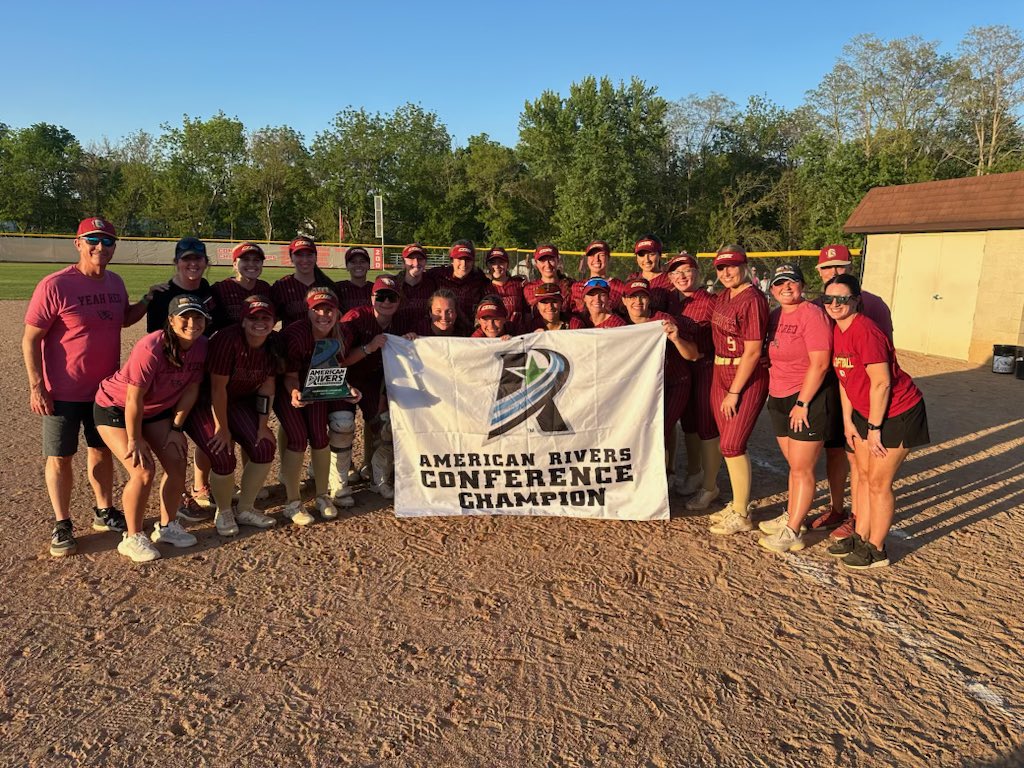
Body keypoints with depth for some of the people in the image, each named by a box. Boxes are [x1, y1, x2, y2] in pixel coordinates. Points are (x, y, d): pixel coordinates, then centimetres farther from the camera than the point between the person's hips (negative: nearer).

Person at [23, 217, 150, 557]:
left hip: (106, 389, 5)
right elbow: (30, 339, -13)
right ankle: (62, 525, 20)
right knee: (60, 458, 5)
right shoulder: (54, 285, -16)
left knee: (102, 450, 16)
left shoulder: (115, 282, 2)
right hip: (62, 392, -5)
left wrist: (148, 301, 2)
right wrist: (36, 387, -16)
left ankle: (104, 512, 31)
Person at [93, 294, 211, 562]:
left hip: (158, 409, 6)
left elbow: (191, 389, -5)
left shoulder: (202, 346, -15)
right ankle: (133, 538, 2)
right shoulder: (151, 348, -34)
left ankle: (167, 527, 18)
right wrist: (135, 440, -19)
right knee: (143, 470, -16)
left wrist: (176, 428, -5)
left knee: (178, 462, -1)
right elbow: (134, 399, -27)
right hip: (115, 408, -6)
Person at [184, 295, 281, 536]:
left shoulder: (273, 344, -10)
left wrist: (262, 426, -8)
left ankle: (245, 510, 14)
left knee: (265, 448, -7)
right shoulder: (227, 340, -30)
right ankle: (223, 513, 9)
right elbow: (218, 388, -26)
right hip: (202, 404, -6)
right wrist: (222, 428, -19)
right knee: (223, 457, -19)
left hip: (238, 401, 6)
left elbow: (267, 387, -5)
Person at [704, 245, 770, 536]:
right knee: (729, 444, 12)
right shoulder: (723, 296, 10)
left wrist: (734, 392, -17)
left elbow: (752, 352, -18)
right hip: (721, 373, 8)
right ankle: (738, 504, 26)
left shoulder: (753, 300, -16)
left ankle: (741, 516, 7)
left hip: (748, 378, -8)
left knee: (732, 446, -6)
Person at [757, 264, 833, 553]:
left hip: (809, 399, -8)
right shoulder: (775, 316, 10)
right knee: (794, 465, 18)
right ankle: (791, 516, 31)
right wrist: (773, 396, 12)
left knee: (802, 469, -1)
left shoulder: (812, 314, -14)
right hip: (779, 399, 8)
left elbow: (820, 364, -19)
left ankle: (792, 533, 5)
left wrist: (802, 403, -18)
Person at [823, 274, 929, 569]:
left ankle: (876, 550, 16)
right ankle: (860, 538, 30)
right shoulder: (838, 330, 1)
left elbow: (881, 383, -25)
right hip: (865, 412, 9)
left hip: (896, 413, -8)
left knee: (879, 483, 1)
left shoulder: (864, 331, -25)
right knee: (864, 476, 16)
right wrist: (848, 420, 7)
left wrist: (874, 429, -19)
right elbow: (844, 378, 8)